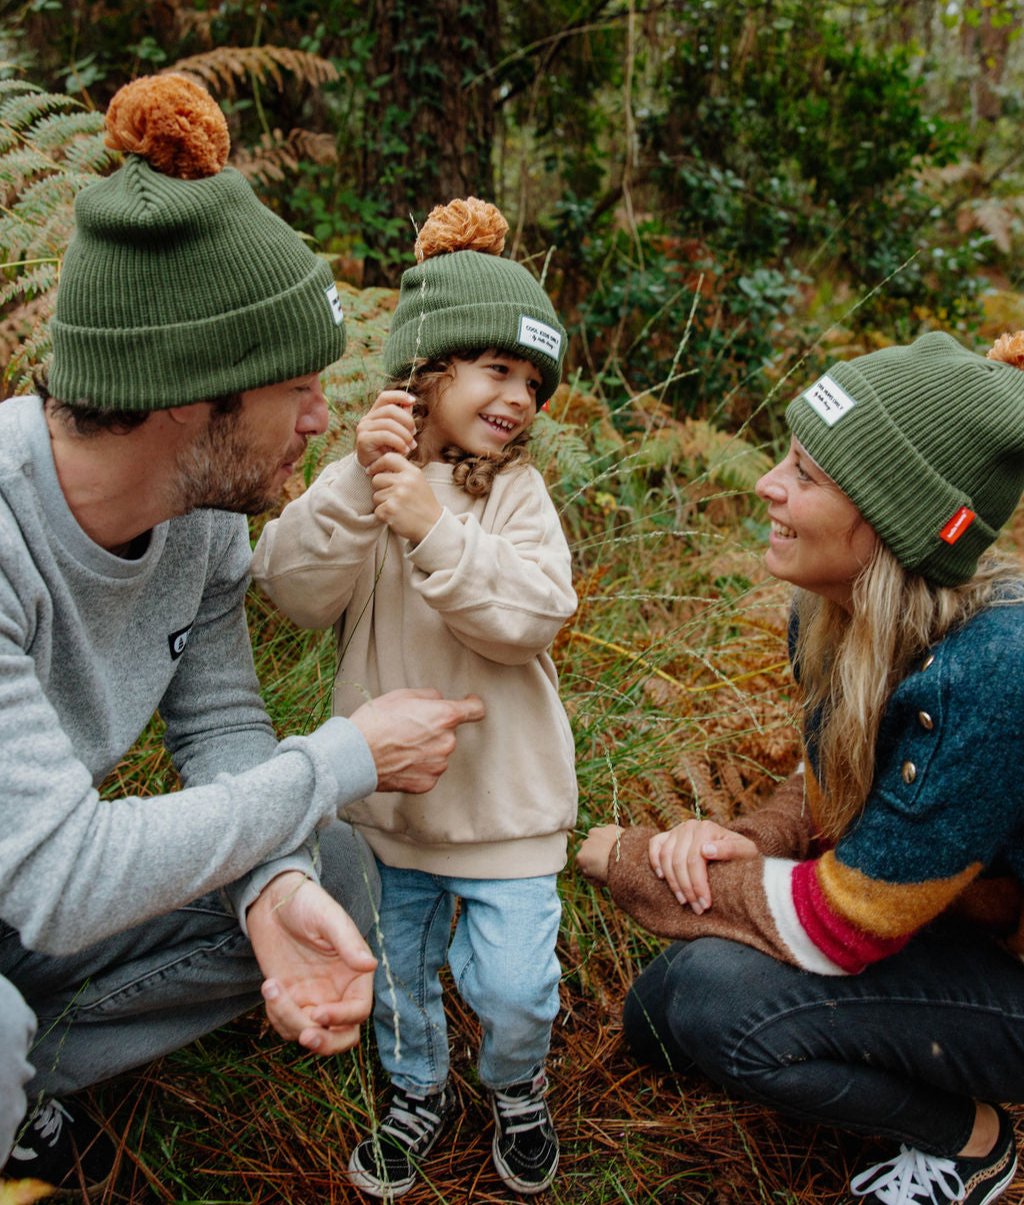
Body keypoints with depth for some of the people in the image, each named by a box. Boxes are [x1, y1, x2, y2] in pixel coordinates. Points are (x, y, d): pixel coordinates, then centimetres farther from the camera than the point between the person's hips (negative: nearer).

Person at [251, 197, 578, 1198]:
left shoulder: (516, 492, -9)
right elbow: (296, 591, -18)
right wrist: (357, 484, -30)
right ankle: (418, 1090, 47)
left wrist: (433, 530, -32)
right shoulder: (356, 479, -5)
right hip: (386, 779, 2)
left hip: (503, 790, -2)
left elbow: (532, 615, -23)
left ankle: (516, 1086, 37)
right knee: (394, 966, 19)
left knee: (514, 982, 3)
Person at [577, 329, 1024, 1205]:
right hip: (937, 920, 8)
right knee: (657, 1016, 3)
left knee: (716, 999, -26)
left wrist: (627, 862, -18)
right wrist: (751, 839, -14)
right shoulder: (845, 611, -10)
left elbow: (839, 928, -28)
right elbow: (834, 786, 7)